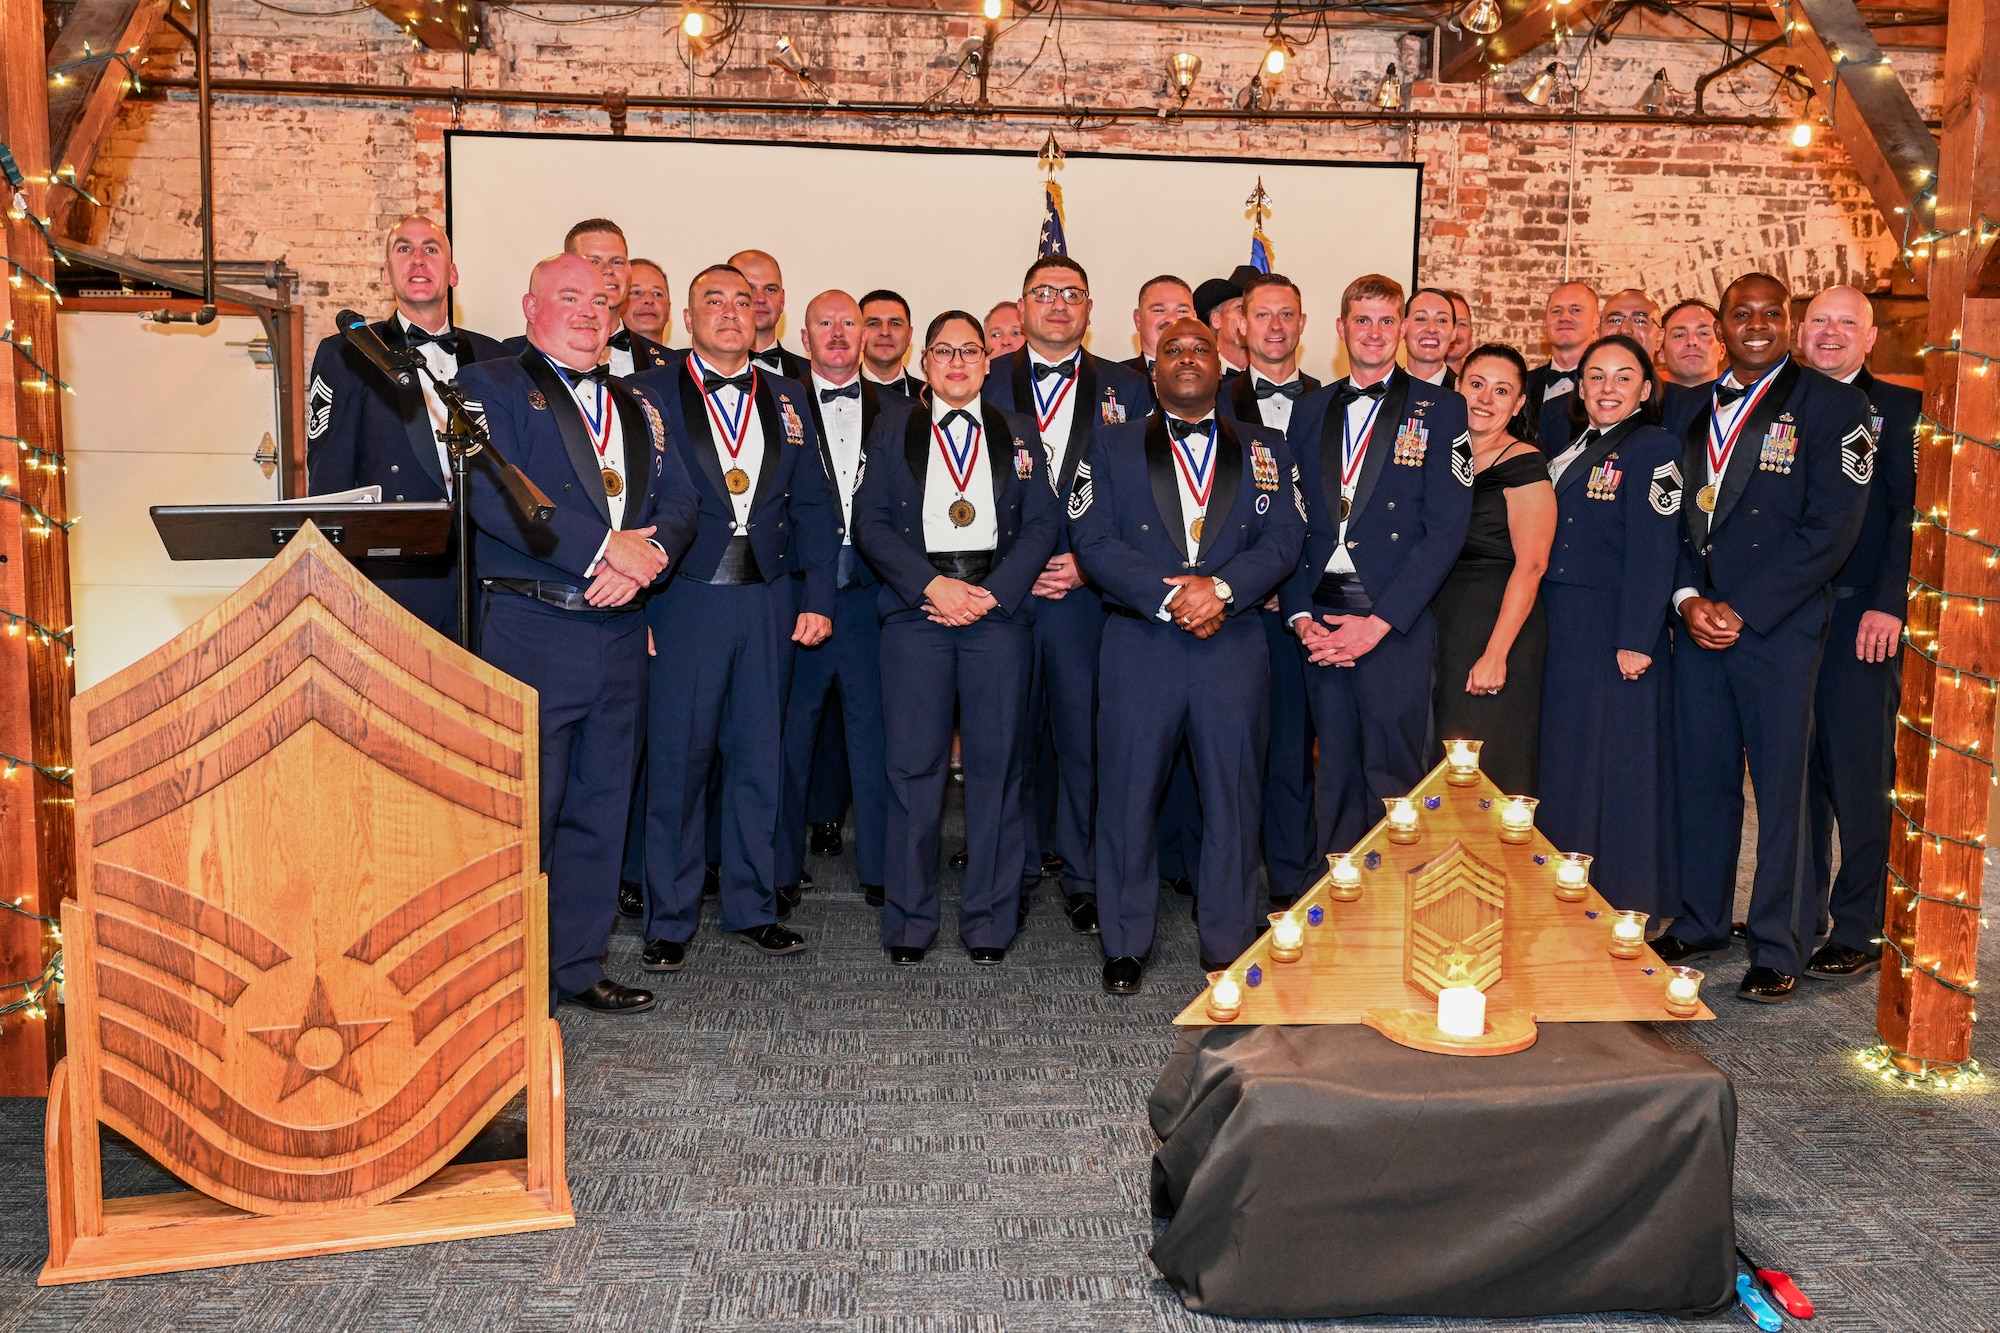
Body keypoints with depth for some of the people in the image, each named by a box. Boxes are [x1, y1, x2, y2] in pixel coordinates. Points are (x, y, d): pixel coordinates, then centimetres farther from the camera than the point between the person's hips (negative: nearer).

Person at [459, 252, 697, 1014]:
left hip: (621, 633, 6)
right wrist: (606, 548, -17)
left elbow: (679, 502, 11)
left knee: (601, 808, 11)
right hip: (531, 631, -6)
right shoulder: (492, 387, 1)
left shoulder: (637, 407, 19)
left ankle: (579, 965, 22)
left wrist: (646, 558, -10)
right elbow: (494, 496, -15)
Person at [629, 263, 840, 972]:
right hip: (685, 600, -3)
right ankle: (669, 919, 12)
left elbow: (815, 505, 12)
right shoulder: (652, 394, 2)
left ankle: (753, 905, 22)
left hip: (769, 602, 4)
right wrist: (634, 601, -10)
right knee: (677, 758, 0)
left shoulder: (786, 398, 13)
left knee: (759, 756, 9)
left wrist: (818, 597, 4)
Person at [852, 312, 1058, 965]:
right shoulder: (892, 429, 12)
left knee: (996, 764, 1)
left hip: (1000, 610, 1)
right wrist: (931, 584, -9)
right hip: (915, 610, -1)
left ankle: (989, 920, 11)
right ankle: (909, 922, 10)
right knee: (914, 764, -1)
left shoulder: (1018, 433, 14)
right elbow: (870, 523, 3)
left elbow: (1041, 525, 6)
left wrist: (991, 592, -8)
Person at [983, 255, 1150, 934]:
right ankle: (1018, 866, 22)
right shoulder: (984, 385, 8)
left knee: (1088, 736, 0)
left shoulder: (1127, 391, 9)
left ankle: (1084, 878, 12)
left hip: (1090, 592, 0)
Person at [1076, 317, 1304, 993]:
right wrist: (1169, 597, -13)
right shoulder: (1113, 445, 9)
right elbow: (1094, 540, -2)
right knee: (1129, 793, 3)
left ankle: (1229, 949, 15)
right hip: (1140, 641, -1)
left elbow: (1283, 539, 2)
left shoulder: (1264, 450, 13)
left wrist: (1220, 586, -15)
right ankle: (1125, 944, 16)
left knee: (1233, 797, 4)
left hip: (1234, 642, 1)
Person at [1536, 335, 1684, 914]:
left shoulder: (1655, 449, -6)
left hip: (1617, 634, -7)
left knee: (1618, 769, -1)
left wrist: (1636, 640, -19)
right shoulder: (1572, 453, 16)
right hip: (1559, 634, 7)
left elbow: (1652, 551, -13)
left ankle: (1625, 905, 9)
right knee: (1562, 763, 10)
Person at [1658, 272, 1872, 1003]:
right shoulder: (1691, 411, 15)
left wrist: (1742, 610, -12)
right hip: (1699, 622, 4)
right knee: (1700, 778, 9)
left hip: (1780, 628, -4)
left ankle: (1777, 949, 10)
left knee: (1781, 786, 0)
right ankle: (1701, 922, 23)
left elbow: (1832, 527, -9)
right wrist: (1688, 599, -4)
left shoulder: (1830, 406, -1)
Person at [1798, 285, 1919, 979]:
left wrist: (1887, 605, -15)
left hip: (1861, 619, -4)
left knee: (1859, 778, -1)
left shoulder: (1899, 408, 4)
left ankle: (1857, 932, 8)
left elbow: (1911, 511, -5)